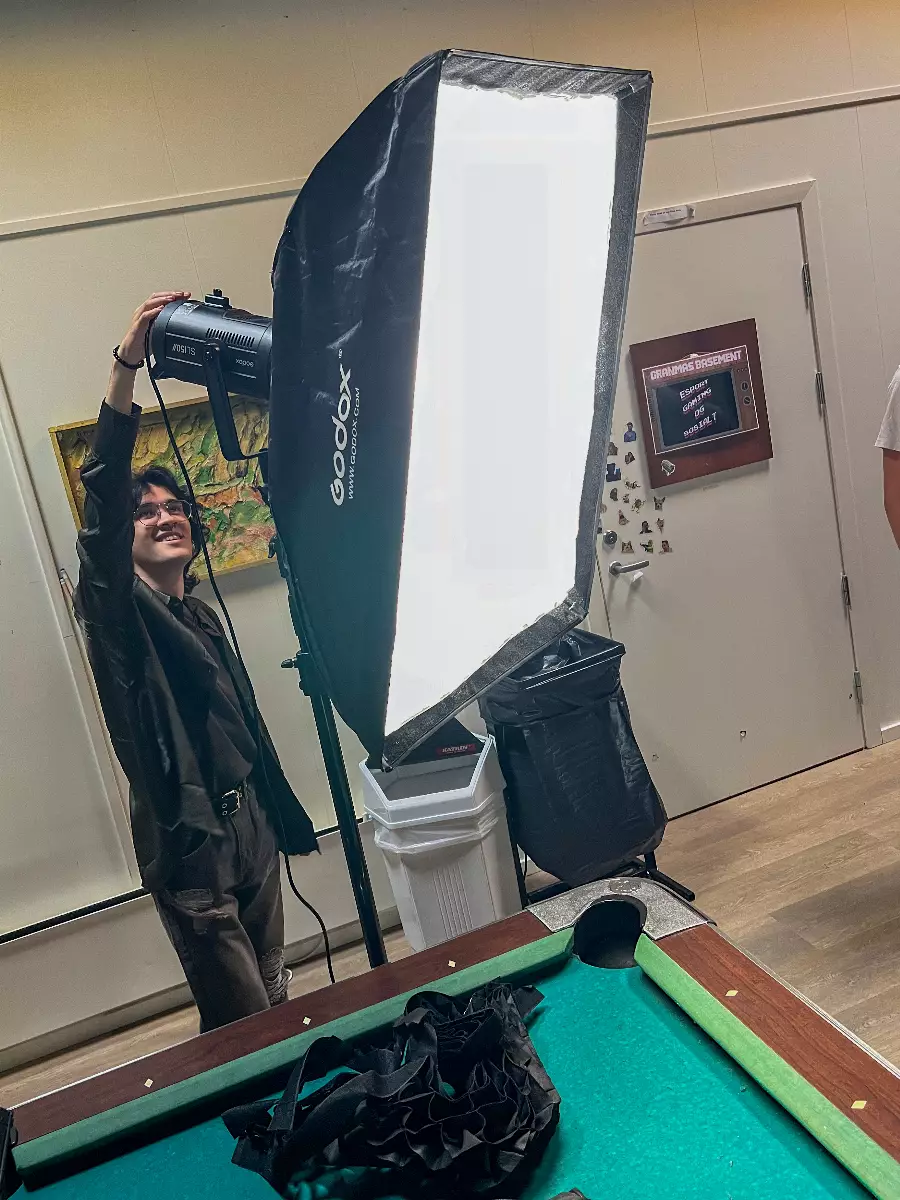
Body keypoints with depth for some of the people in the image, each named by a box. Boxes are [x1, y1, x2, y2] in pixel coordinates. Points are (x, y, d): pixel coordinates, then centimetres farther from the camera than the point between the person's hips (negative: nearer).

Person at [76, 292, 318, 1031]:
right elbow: (104, 492, -27)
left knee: (280, 1006, 17)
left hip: (251, 832, 7)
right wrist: (128, 363, -35)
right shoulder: (118, 613, -9)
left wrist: (281, 819, 22)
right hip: (188, 848, -7)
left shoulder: (202, 618, 13)